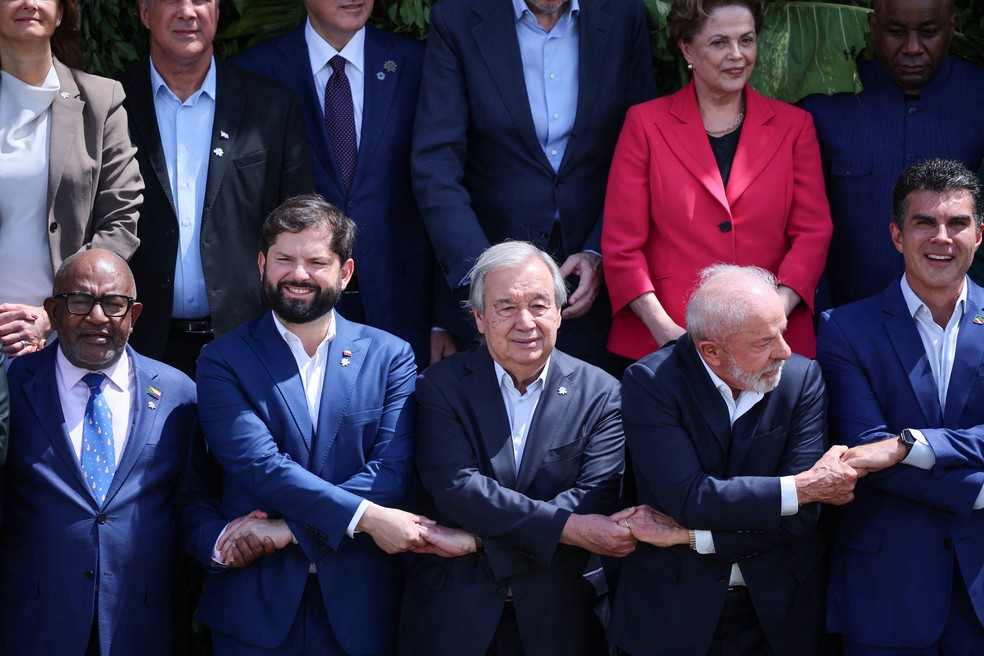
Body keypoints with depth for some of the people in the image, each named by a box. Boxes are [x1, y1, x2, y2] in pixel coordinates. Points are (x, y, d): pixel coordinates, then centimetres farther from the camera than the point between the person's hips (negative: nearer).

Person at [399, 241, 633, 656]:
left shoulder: (600, 395, -2)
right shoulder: (442, 385, -3)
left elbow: (596, 498, -13)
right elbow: (454, 486, -16)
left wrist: (481, 540, -20)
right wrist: (568, 527, -24)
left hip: (560, 619, 1)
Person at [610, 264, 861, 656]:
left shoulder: (802, 378, -9)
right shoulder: (650, 383, -14)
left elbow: (800, 517, -15)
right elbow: (688, 496, -24)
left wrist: (685, 535, -19)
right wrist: (803, 488, -22)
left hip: (778, 609, 2)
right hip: (674, 608, -2)